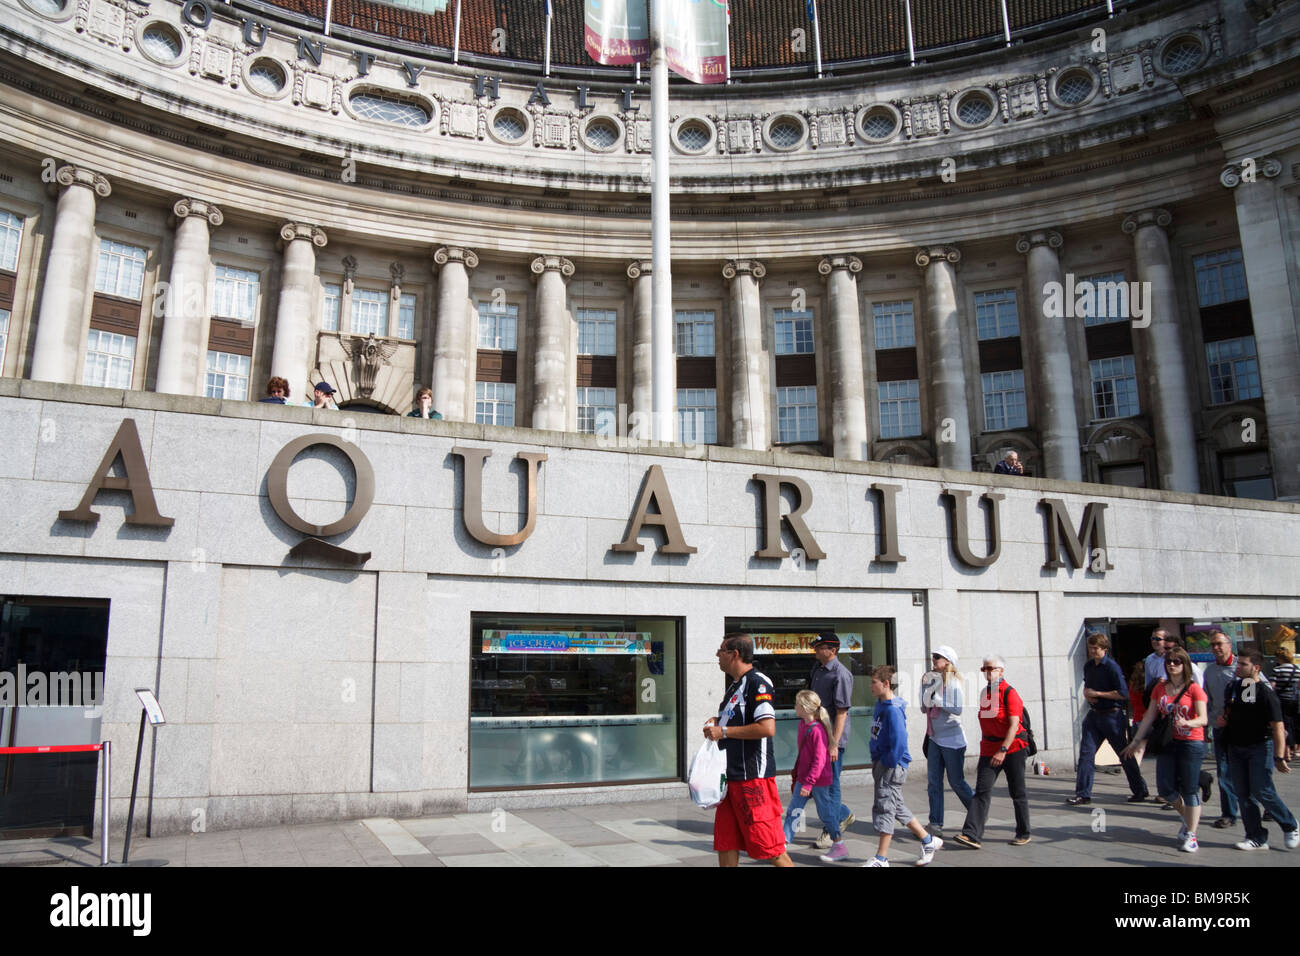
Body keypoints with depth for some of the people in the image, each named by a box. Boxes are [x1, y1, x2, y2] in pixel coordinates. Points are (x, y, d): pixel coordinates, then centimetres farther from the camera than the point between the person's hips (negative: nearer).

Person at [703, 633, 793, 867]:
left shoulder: (757, 682, -14)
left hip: (753, 777, -10)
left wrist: (723, 732, -19)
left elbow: (767, 728, -26)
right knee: (726, 844, 11)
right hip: (731, 776, 10)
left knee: (770, 847, -3)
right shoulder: (735, 684, 16)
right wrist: (717, 722, 10)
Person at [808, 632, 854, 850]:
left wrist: (834, 743, -22)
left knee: (830, 783, 0)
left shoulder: (841, 675, -18)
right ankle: (844, 815, 32)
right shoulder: (817, 668, 9)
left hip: (832, 737, -9)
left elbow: (841, 712, -19)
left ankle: (832, 831, 13)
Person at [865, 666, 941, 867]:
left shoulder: (893, 710, -20)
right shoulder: (880, 705, 9)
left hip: (892, 766, -9)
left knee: (884, 809, -2)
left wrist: (888, 764, -18)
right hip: (880, 763, 9)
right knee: (897, 807, 17)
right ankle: (929, 841, 30)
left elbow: (899, 741, -25)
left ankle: (881, 858, 7)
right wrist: (876, 763, 15)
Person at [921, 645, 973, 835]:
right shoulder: (932, 680, 9)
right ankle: (936, 824, 5)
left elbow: (957, 709, -20)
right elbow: (925, 707, 12)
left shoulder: (953, 682, -12)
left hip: (952, 739, -7)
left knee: (956, 782, 3)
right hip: (935, 738, 7)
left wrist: (936, 699, -22)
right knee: (934, 782, 3)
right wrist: (925, 688, -1)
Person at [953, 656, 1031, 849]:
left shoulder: (1009, 693, -10)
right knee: (982, 790, -6)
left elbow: (1013, 725, -18)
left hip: (1012, 748, -6)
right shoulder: (985, 693, 12)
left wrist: (1003, 750, -25)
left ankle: (1024, 833, 23)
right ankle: (972, 835, -13)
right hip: (989, 750, 6)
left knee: (1017, 792, 7)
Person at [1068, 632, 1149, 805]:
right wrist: (1087, 694, 3)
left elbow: (1123, 693, -18)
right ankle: (1083, 795, 1)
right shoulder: (1088, 666, 9)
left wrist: (1097, 693, -16)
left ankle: (1140, 791, 25)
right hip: (1094, 714, 6)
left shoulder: (1112, 667, -13)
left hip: (1112, 715, -6)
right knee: (1086, 753, -1)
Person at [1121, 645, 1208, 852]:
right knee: (1165, 788, 3)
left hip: (1191, 743, -5)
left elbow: (1203, 719, -17)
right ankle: (1187, 818, 30)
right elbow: (1150, 716, 10)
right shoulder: (1160, 688, 8)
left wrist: (1187, 723, -38)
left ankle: (1191, 835, 9)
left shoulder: (1193, 689, -7)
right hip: (1168, 742, 5)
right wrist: (1137, 740, 8)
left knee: (1189, 790, -2)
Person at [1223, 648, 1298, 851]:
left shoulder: (1265, 693, -13)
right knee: (1243, 793, 5)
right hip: (1236, 747, 7)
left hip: (1260, 747, -7)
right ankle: (1257, 838, 13)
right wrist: (1224, 719, 0)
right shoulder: (1233, 687, 8)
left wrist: (1279, 757, -23)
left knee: (1262, 791, -10)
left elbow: (1278, 727, -18)